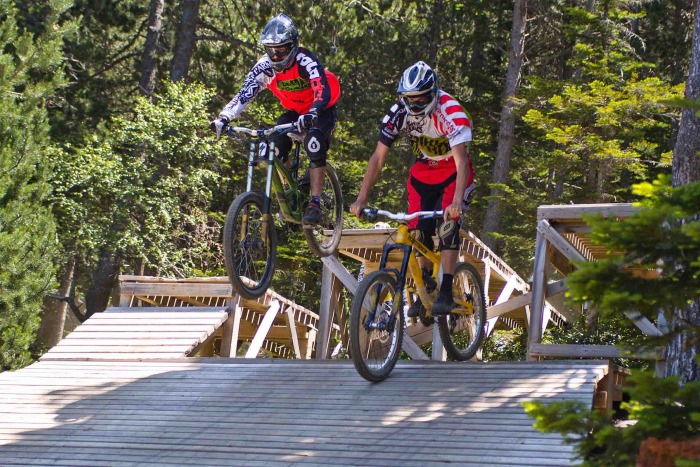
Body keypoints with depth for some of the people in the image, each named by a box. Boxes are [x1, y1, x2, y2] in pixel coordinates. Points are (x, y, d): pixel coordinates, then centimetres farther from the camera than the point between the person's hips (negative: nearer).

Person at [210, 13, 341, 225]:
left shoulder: (305, 60, -32)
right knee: (276, 147, -19)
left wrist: (311, 114, -63)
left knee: (314, 142, -32)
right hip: (294, 111, 5)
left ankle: (315, 204, -30)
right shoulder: (264, 66, -19)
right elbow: (244, 95, -25)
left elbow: (323, 91, -44)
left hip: (322, 110, -5)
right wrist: (223, 119, -40)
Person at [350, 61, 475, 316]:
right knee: (419, 233, -8)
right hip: (423, 173, 4)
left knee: (447, 225, -24)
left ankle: (446, 293, -24)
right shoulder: (398, 113, -18)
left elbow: (461, 161, -40)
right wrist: (361, 199, -22)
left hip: (454, 174, -4)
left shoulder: (450, 113, -31)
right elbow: (378, 158, -15)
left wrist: (457, 201, -54)